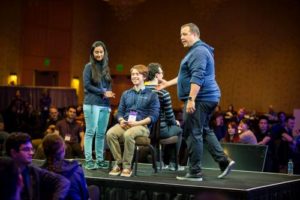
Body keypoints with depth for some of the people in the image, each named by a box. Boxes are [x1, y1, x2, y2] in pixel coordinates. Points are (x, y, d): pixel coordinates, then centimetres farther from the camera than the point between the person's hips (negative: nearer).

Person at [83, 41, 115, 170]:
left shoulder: (106, 67, 16)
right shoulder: (89, 66, 0)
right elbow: (87, 85, -7)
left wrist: (109, 94, -3)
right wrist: (103, 93, -10)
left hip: (105, 105, 5)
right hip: (92, 104, -5)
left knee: (101, 133, 7)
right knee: (91, 132, -5)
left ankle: (100, 160, 12)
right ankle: (88, 160, -4)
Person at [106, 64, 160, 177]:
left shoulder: (151, 95, 7)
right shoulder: (126, 94, 22)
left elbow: (154, 116, -3)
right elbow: (120, 112, 18)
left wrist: (137, 123, -15)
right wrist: (121, 120, -6)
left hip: (142, 126, -4)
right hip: (125, 124, 4)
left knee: (128, 134, -39)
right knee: (110, 133, -29)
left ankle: (127, 166, -25)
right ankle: (118, 163, -18)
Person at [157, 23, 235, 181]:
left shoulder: (199, 52, -14)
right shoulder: (196, 51, 21)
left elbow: (197, 78, -24)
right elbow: (188, 77, 29)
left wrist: (191, 99, -27)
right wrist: (168, 83, 30)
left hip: (200, 99, -11)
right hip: (207, 99, 11)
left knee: (193, 134, -7)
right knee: (204, 131, 17)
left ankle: (195, 172, -3)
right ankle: (224, 161, 13)